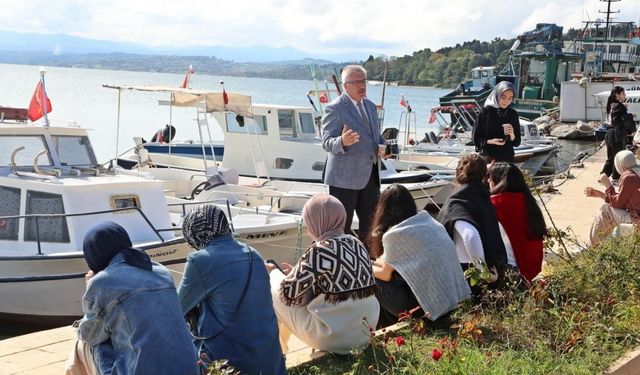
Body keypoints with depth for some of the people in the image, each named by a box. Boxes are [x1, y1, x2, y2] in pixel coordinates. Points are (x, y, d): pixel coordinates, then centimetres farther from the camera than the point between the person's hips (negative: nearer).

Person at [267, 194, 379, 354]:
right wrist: (295, 272, 21)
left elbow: (289, 293, -9)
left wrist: (274, 272, 11)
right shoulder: (357, 244, 4)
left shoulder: (319, 251, -17)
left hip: (333, 338, -7)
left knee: (274, 292, 9)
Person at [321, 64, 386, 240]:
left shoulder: (370, 106, 15)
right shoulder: (335, 108, -10)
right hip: (344, 178, -7)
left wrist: (382, 145, 2)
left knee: (371, 225, 12)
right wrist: (342, 142, -37)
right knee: (341, 227, -1)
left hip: (370, 176, 7)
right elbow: (327, 143, -14)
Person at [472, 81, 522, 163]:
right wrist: (490, 141, -19)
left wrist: (512, 135, -15)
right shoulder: (485, 112, -6)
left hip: (507, 159, 3)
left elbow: (517, 142, 5)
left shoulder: (513, 114, 4)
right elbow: (476, 139, -3)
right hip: (488, 158, -3)